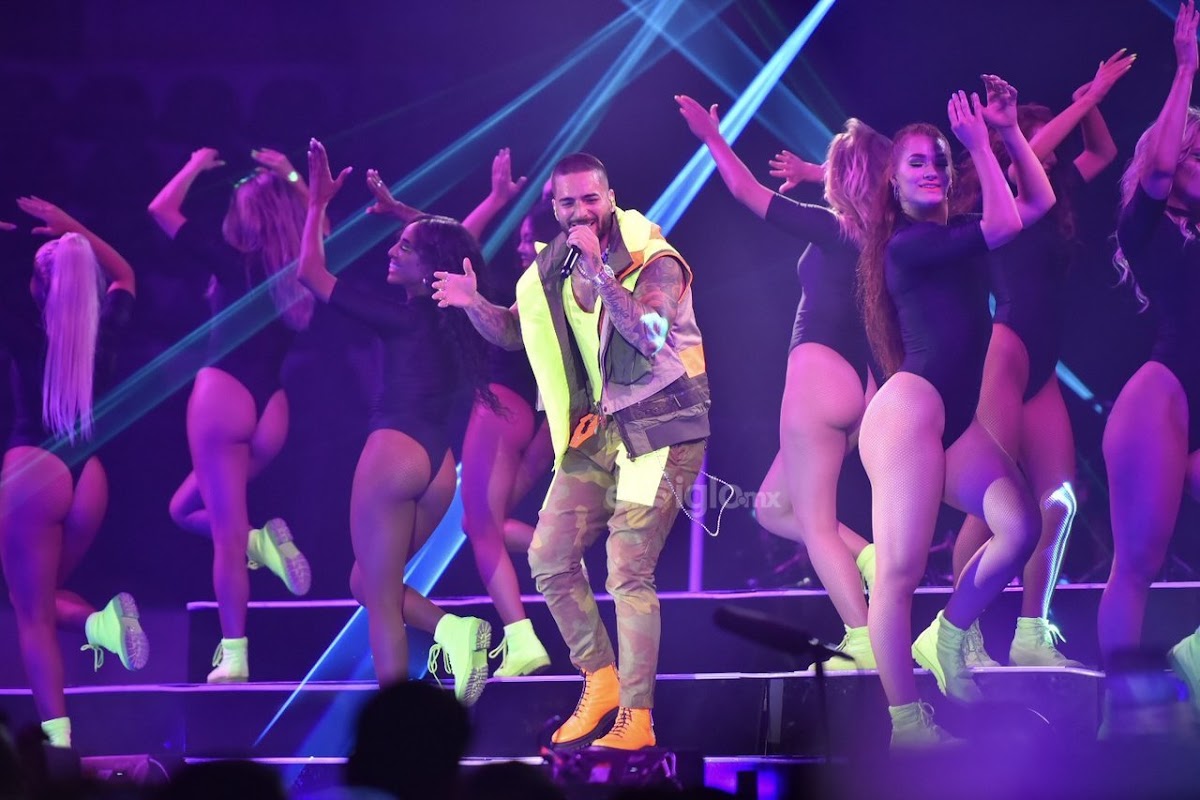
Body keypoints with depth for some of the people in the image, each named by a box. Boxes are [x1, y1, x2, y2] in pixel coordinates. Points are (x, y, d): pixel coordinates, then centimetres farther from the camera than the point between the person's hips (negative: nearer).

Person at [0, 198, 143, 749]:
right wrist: (73, 229, 27)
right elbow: (124, 275, 27)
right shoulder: (106, 331, 6)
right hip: (89, 478, 5)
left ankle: (57, 735, -15)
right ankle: (100, 620, -10)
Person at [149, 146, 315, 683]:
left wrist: (196, 166, 10)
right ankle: (263, 542, -1)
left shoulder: (235, 263, -7)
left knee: (228, 535, -7)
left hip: (223, 399, -6)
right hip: (271, 412, 6)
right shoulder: (301, 270, 6)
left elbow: (162, 209, -3)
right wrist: (290, 179, 28)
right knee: (185, 509, 23)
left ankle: (234, 657, -12)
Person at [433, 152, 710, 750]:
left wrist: (597, 269, -32)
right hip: (598, 431, 7)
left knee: (628, 572, -13)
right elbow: (514, 332, 18)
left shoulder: (655, 262, -13)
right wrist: (474, 302, -2)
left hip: (658, 429, -7)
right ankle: (600, 682, 18)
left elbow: (648, 332, -29)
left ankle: (636, 718, -8)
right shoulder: (554, 266, 7)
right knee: (549, 560, 2)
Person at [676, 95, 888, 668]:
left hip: (819, 377, -8)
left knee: (816, 524, -5)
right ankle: (870, 560, 0)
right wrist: (813, 175, 38)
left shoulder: (831, 227, -10)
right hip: (859, 384, 8)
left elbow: (747, 191, -7)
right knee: (774, 507, 16)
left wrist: (711, 136, 3)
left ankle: (864, 642, -10)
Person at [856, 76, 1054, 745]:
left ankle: (948, 638, 11)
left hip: (957, 419, 9)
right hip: (912, 406, -9)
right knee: (902, 569, -11)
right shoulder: (907, 245, -5)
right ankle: (907, 723, -10)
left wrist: (1009, 132, 14)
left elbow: (1039, 201, 22)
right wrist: (981, 144, -4)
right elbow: (1005, 223, -11)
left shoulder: (956, 235, 19)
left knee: (1020, 525, -10)